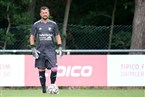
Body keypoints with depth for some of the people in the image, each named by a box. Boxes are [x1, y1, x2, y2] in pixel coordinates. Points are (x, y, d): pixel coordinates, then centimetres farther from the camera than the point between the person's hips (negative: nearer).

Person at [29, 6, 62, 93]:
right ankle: (43, 88, 10)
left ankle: (52, 85, 4)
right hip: (40, 51, 0)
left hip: (51, 50, 0)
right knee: (41, 70, 1)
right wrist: (33, 48, -3)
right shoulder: (36, 25, 6)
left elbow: (57, 36, 12)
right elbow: (32, 37, 9)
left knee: (54, 69, -13)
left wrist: (60, 47, 1)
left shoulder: (53, 24, 8)